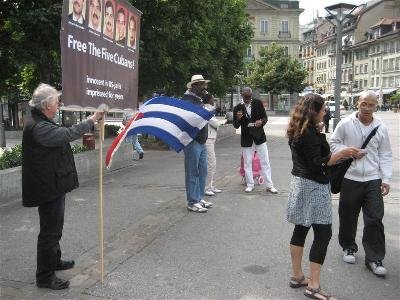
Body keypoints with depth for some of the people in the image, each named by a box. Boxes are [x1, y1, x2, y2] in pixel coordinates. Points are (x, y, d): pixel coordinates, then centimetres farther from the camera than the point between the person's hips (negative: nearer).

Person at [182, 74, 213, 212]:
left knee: (202, 171, 14)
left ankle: (199, 198, 25)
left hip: (202, 141, 10)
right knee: (192, 173, -2)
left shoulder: (199, 100, 19)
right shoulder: (187, 100, -12)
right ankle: (192, 202, 6)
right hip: (192, 141, -10)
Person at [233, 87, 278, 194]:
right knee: (247, 163, 7)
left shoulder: (258, 103, -1)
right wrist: (238, 119, -23)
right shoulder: (238, 108, -2)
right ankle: (250, 185, 19)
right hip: (246, 138, 0)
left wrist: (261, 121, -20)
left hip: (259, 136, 0)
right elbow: (236, 126, -1)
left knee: (265, 162, 3)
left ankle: (269, 185, 10)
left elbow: (265, 117, 2)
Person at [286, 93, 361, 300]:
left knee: (300, 230, 14)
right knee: (323, 234, -5)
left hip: (300, 183, 10)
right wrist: (341, 154, -16)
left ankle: (297, 276, 24)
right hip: (313, 187, -10)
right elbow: (317, 164, -21)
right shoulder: (310, 133, -19)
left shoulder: (299, 131, 9)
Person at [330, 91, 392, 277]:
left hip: (373, 180, 1)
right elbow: (334, 143, 5)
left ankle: (374, 259, 10)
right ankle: (348, 247, 34)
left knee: (375, 219, -1)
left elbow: (385, 156, 7)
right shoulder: (345, 124, -4)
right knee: (348, 217, 11)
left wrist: (386, 179, -1)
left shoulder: (381, 128, 2)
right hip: (350, 179, -1)